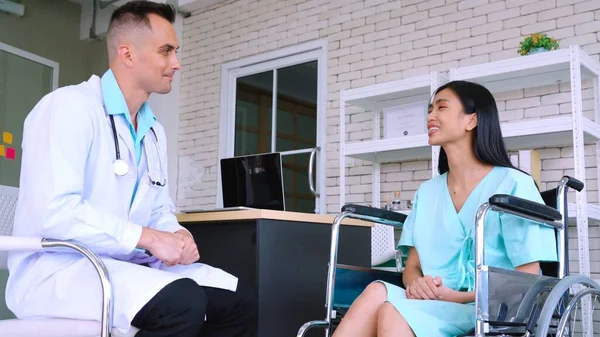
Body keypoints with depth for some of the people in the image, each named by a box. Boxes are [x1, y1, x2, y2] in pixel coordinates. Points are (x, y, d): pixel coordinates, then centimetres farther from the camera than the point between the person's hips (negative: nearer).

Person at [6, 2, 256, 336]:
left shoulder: (155, 131, 15)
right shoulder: (69, 106, -12)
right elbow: (53, 210, -24)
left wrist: (176, 236, -5)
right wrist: (149, 238, -23)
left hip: (125, 265, 8)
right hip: (59, 269, -8)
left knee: (242, 300, -1)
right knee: (183, 302, -33)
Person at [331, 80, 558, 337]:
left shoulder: (513, 184, -1)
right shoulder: (427, 192, 17)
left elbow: (527, 282, -6)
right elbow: (412, 266, 14)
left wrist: (456, 296, -17)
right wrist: (416, 283, -11)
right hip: (434, 306, 5)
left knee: (393, 314, -33)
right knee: (378, 292, -29)